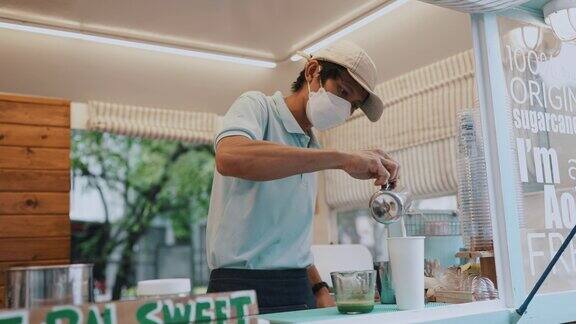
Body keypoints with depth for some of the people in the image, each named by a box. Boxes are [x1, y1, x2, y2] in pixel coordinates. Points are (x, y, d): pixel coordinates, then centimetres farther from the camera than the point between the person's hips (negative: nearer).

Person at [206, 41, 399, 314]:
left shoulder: (311, 150, 15)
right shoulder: (257, 106, -6)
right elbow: (230, 157, -31)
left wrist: (319, 289, 9)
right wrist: (343, 159, -32)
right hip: (245, 286, -7)